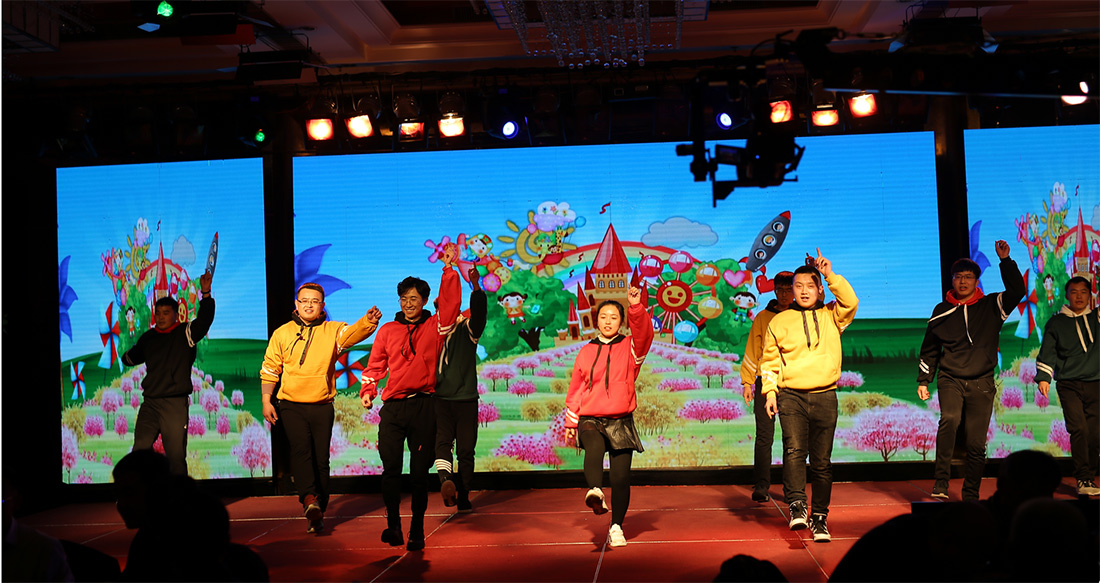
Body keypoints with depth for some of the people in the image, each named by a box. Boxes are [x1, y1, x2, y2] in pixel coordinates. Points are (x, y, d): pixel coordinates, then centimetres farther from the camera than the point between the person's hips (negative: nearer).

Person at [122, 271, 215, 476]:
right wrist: (129, 356, 3)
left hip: (175, 404, -4)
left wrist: (206, 294, -30)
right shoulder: (148, 337, 15)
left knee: (176, 455, -1)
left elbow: (204, 320, -17)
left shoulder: (184, 333, 1)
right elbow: (133, 357, 28)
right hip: (149, 403, 5)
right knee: (140, 450, 0)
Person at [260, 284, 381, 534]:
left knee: (321, 459, 2)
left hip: (322, 406, 0)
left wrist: (368, 321, -38)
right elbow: (269, 370, 13)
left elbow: (353, 333, -17)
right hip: (291, 405, 0)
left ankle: (318, 513, 11)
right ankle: (308, 499, -33)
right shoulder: (282, 333, 8)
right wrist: (266, 400, 3)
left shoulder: (332, 331, 5)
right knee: (300, 448, -21)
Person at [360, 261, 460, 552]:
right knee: (391, 469, -2)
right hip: (392, 408, 2)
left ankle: (417, 529, 10)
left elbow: (451, 301, -5)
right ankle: (393, 524, 11)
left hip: (423, 407, -1)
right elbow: (375, 364, 17)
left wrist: (449, 270, -9)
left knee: (420, 471, 2)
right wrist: (367, 390, 5)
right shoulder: (388, 330, 14)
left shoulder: (435, 327, 8)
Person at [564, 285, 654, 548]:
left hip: (621, 421, 0)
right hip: (590, 420, 0)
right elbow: (575, 388, 18)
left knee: (621, 478, -2)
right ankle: (595, 493, -56)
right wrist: (570, 423, 18)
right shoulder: (586, 352, 13)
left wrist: (636, 307, -30)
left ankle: (616, 527, 14)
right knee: (594, 446, -34)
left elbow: (644, 333, -15)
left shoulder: (630, 348, 7)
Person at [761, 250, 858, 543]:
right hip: (791, 396, -1)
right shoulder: (779, 322, 9)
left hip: (825, 396, 1)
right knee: (794, 450, -20)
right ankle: (796, 506, -21)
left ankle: (819, 517, 11)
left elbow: (850, 303, -10)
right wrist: (770, 392, 1)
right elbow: (769, 361, 11)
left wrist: (831, 275, -12)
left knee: (822, 461, 4)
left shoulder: (831, 316, 10)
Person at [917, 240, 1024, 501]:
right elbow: (929, 349, 16)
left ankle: (970, 495, 15)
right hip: (950, 379, 0)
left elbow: (1017, 291, -10)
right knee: (949, 419, -29)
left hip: (981, 383, 0)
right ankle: (941, 480, -24)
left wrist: (1005, 260, -15)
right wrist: (923, 380, 14)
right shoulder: (942, 311, 10)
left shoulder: (991, 306, 7)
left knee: (976, 443, 1)